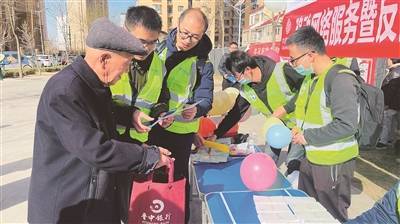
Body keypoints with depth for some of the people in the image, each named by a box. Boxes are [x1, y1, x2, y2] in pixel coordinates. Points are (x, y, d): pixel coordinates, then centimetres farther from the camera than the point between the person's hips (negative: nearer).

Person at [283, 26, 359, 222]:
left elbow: (347, 125, -26)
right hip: (310, 157, 8)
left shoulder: (341, 78, -21)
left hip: (333, 163, -8)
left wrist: (308, 137, -19)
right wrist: (299, 129, 1)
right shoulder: (310, 77, 7)